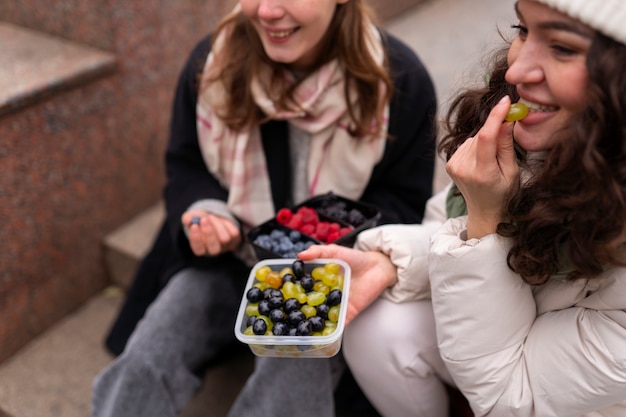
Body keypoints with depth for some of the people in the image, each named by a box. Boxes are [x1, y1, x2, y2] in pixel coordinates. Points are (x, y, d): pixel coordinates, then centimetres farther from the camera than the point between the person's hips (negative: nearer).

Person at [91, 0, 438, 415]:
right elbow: (185, 167, 3)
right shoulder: (214, 62, -8)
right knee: (144, 360, -17)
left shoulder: (400, 80, -14)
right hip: (227, 257, 3)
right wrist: (205, 214, -20)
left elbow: (403, 203, -7)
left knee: (296, 370, -30)